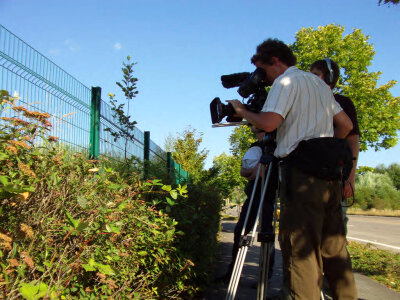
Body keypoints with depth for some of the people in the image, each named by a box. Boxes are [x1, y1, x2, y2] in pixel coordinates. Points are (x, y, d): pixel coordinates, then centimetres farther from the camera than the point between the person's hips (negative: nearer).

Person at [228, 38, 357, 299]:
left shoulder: (286, 81, -2)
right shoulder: (320, 83, 23)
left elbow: (268, 122, -17)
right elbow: (346, 124, 22)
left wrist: (242, 111, 0)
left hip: (301, 170, -9)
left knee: (300, 247, -7)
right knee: (334, 246, 13)